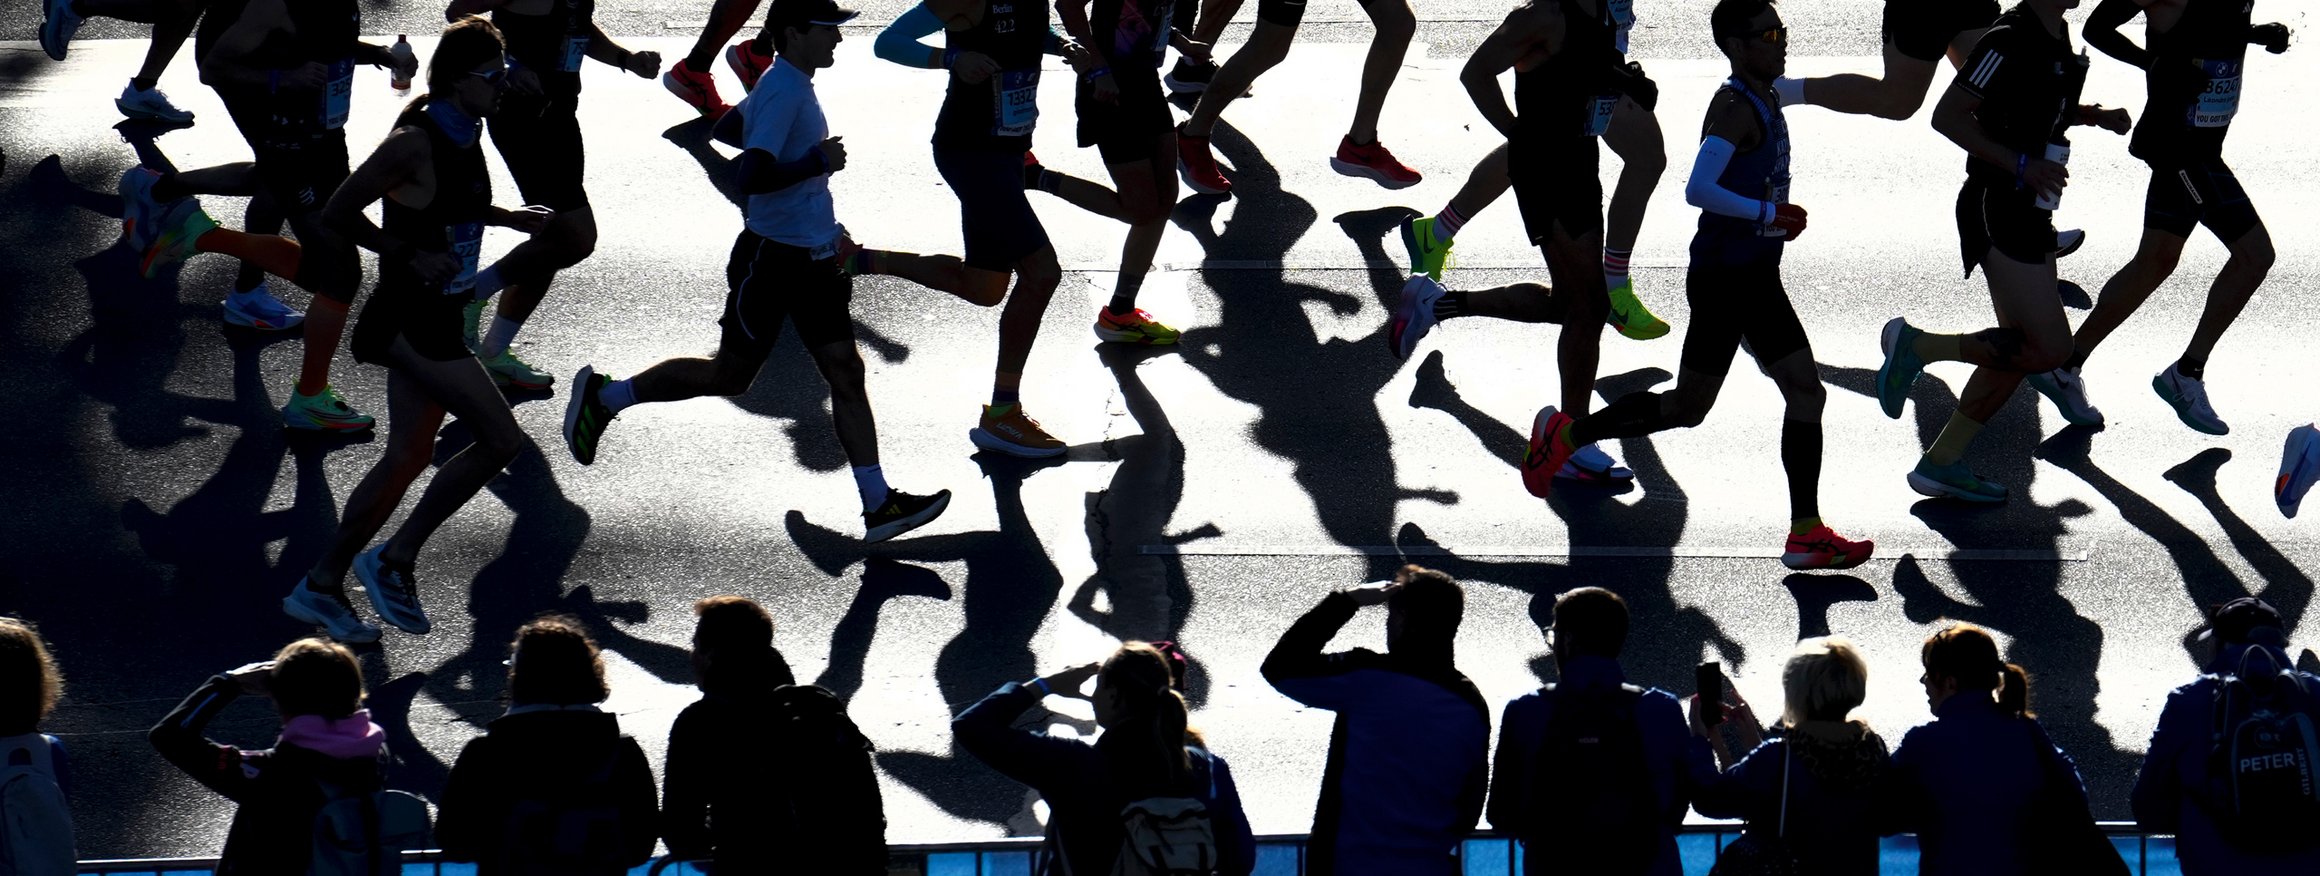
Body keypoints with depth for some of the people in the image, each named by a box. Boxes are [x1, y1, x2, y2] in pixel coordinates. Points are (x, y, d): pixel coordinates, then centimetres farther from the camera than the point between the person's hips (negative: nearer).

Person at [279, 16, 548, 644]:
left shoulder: (464, 135, 8)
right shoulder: (415, 143, -20)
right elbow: (339, 213, -20)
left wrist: (507, 219, 16)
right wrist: (412, 257, -22)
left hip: (434, 321, 9)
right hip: (412, 324, -9)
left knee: (406, 459, 12)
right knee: (503, 442, -9)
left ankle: (321, 586, 21)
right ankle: (394, 560, 1)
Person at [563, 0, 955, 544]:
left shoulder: (793, 85, 11)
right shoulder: (782, 92, -20)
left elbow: (726, 129, 26)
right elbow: (752, 177, -29)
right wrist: (815, 162, -25)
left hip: (813, 259, 9)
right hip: (772, 259, -9)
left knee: (846, 376, 3)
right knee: (730, 375, 3)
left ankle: (879, 505, 1)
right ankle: (604, 397, 20)